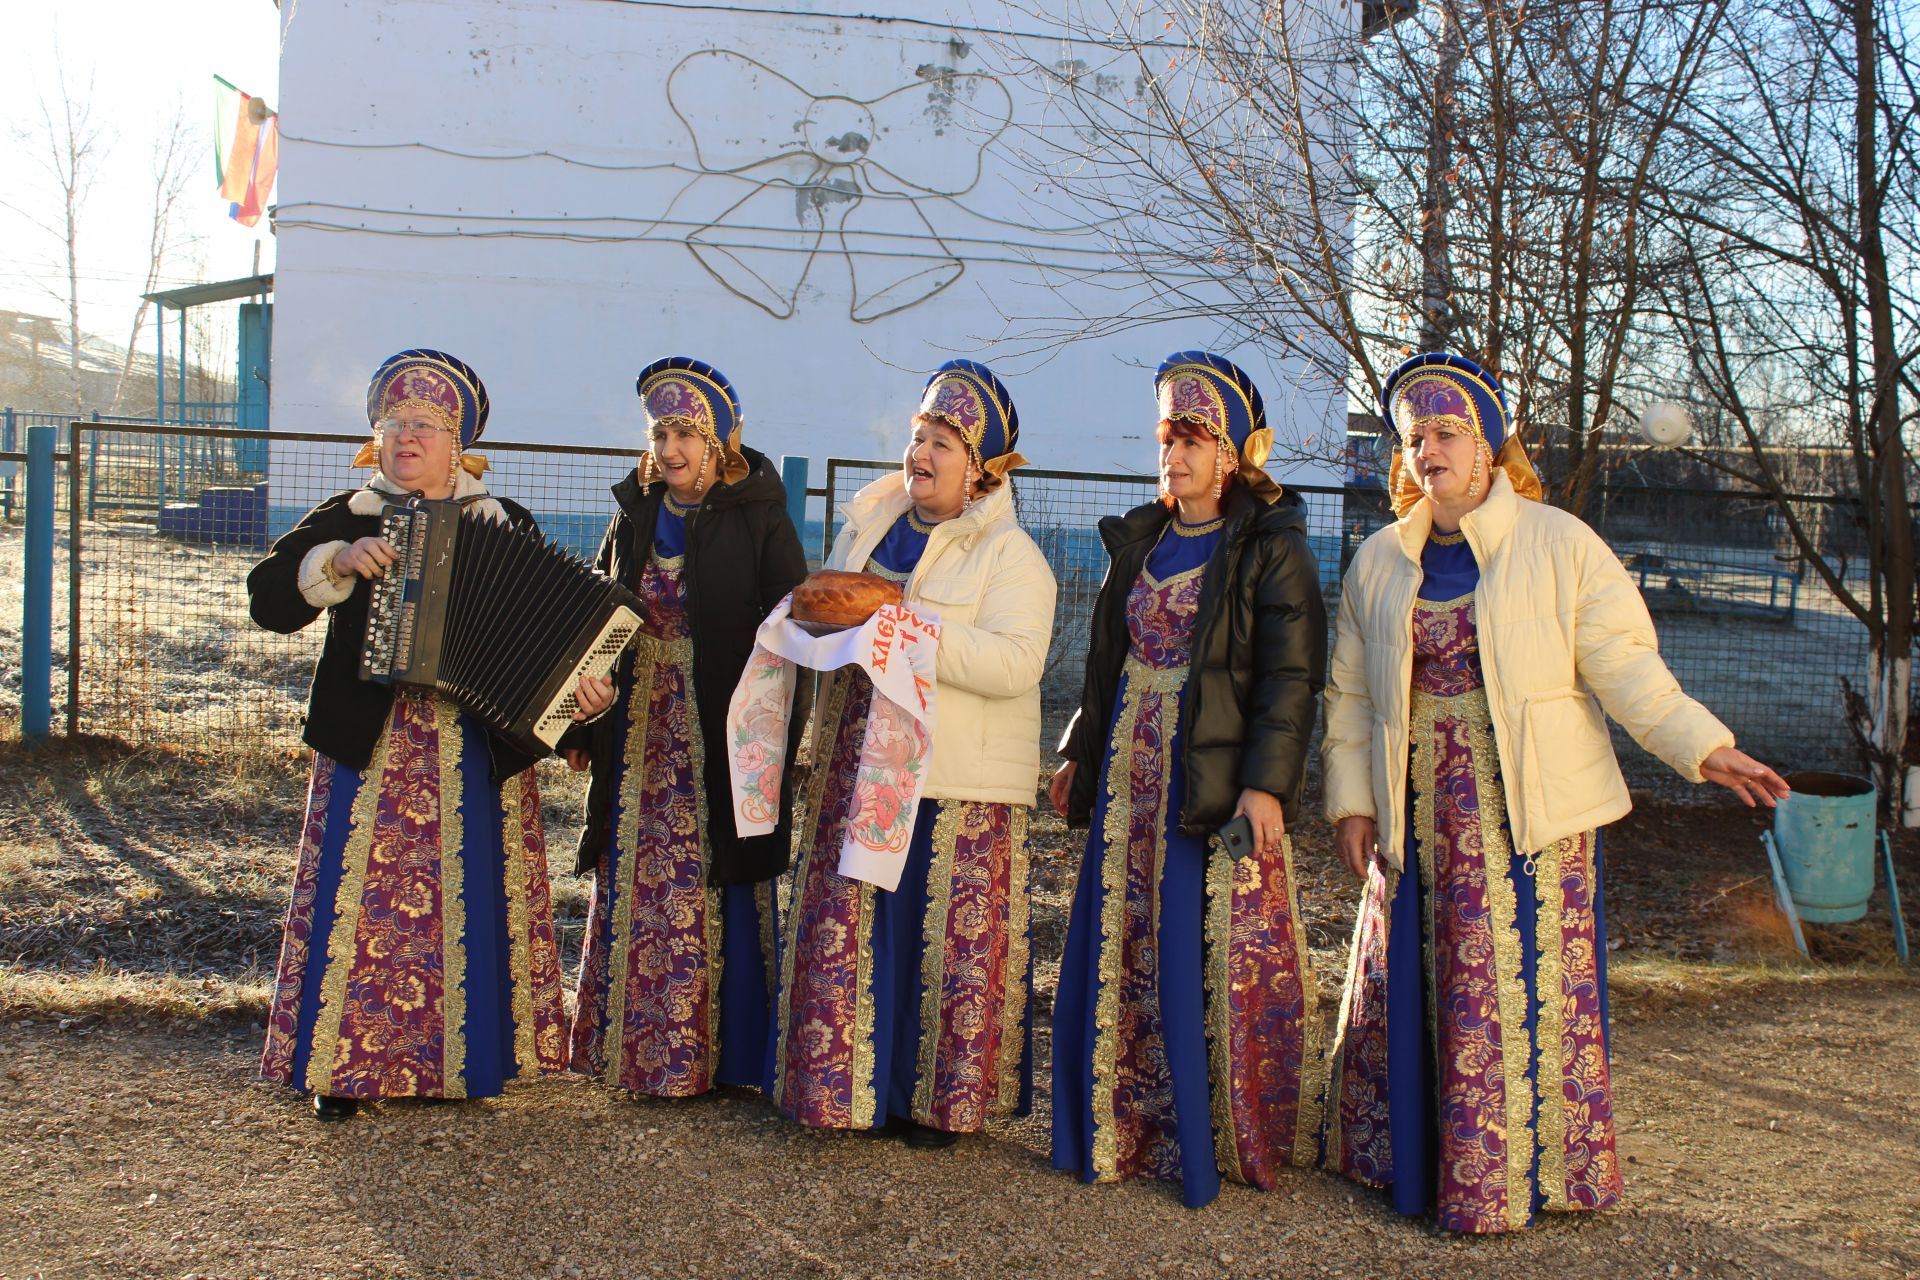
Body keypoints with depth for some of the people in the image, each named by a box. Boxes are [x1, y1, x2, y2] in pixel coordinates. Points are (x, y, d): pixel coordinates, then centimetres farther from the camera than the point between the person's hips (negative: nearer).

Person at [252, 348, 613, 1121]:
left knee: (473, 898, 3)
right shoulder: (345, 519, 7)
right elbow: (267, 597, 0)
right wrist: (338, 562, -16)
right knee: (361, 897, -2)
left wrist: (579, 681, -10)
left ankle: (473, 1056, 16)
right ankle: (345, 1065, 9)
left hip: (478, 753, 1)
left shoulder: (507, 528, 8)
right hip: (370, 748, 0)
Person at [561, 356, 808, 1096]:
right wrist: (580, 726, 12)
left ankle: (716, 1054, 14)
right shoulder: (635, 514, 10)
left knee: (717, 888, 1)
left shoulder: (757, 516, -5)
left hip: (722, 734, -5)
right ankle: (628, 1045, 24)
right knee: (632, 883, 10)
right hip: (640, 732, 5)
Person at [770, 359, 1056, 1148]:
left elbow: (1015, 663, -19)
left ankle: (940, 1100, 15)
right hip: (859, 772, 6)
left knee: (951, 936, 0)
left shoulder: (1010, 555, -6)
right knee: (849, 930, 8)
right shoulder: (866, 526, 14)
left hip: (960, 786, -6)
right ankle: (853, 1085, 21)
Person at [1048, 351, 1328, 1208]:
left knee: (1214, 963, -3)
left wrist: (1265, 783, -19)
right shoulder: (1140, 541, 14)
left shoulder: (1271, 550, -6)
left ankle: (1224, 1141, 11)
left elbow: (1290, 678, -11)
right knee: (1121, 955, 9)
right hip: (1134, 774, 6)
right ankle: (1128, 1129, 22)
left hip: (1217, 778, -6)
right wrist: (1079, 754, 17)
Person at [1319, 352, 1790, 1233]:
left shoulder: (1560, 544, -1)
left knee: (1527, 986, -2)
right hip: (1420, 815, 3)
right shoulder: (1380, 563, 9)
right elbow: (1350, 693, 12)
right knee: (1405, 988, 7)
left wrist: (1705, 748, -16)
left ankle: (1523, 1175, 12)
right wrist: (1350, 800, 6)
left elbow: (1625, 666, -5)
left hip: (1528, 812, -3)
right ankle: (1405, 1160, 22)